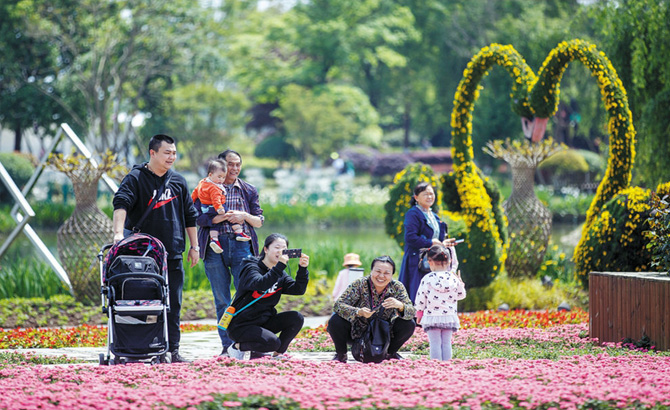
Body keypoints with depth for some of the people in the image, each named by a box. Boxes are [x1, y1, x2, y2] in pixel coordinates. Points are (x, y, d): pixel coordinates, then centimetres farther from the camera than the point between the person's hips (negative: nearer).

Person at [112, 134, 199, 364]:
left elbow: (190, 217, 21)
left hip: (173, 255, 5)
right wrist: (119, 233, -35)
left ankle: (173, 349, 8)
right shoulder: (135, 178, -3)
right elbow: (121, 204, -19)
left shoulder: (178, 182, 14)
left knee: (173, 304, 4)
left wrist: (194, 246, 17)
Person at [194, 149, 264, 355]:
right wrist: (216, 218, -14)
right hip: (215, 247, -1)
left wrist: (244, 216, -5)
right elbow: (195, 217, 1)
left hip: (241, 245, 1)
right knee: (221, 300, 1)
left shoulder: (248, 190, 15)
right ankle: (227, 345, 6)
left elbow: (259, 221, 14)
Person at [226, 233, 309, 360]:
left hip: (264, 322, 7)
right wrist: (280, 266, -39)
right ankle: (238, 347, -5)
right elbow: (260, 285, -34)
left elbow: (299, 289, -3)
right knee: (273, 342, -29)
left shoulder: (280, 274, 9)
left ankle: (278, 353, 3)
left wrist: (303, 269, -19)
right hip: (240, 325, -7)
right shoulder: (251, 268, -12)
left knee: (296, 318, -11)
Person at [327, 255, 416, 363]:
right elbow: (338, 305, -26)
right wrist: (359, 312, -44)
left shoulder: (397, 287, -13)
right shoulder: (359, 284, -19)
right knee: (335, 321, -28)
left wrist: (400, 305, -43)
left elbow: (412, 313, -20)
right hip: (357, 333, -2)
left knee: (409, 324, -19)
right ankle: (341, 354, 2)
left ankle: (390, 353, 9)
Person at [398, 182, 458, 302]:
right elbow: (410, 238, -18)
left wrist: (443, 243, 4)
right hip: (417, 264, -8)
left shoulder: (434, 217, 20)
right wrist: (430, 243, -15)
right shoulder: (413, 214, -6)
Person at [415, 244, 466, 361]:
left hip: (431, 317, -2)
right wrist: (460, 282, 25)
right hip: (449, 316, 2)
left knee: (435, 343, 0)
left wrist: (419, 313, 11)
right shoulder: (453, 278, -1)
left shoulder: (427, 279, -7)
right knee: (446, 343, 8)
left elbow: (420, 300, -3)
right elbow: (461, 295, 10)